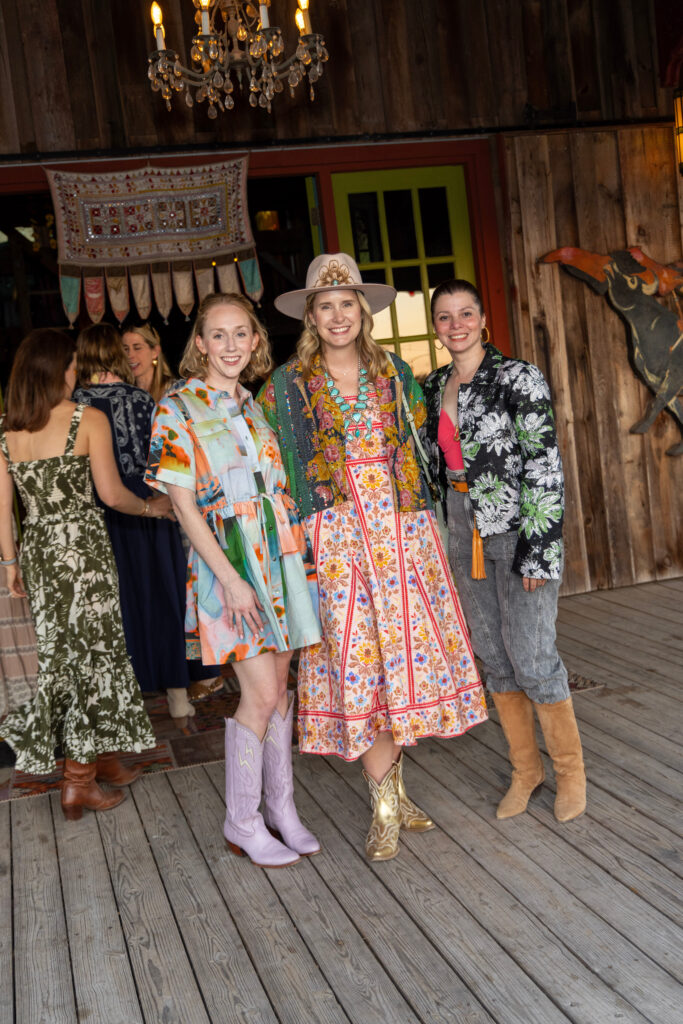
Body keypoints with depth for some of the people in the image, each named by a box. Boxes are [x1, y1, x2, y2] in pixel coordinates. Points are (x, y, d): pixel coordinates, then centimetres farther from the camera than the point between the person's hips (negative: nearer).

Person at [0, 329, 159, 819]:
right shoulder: (88, 420, -8)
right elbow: (112, 493, -9)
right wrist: (152, 506, 9)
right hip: (82, 545, -6)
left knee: (64, 650, 15)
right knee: (91, 651, 3)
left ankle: (101, 756, 27)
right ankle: (79, 780, 8)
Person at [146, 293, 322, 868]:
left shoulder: (260, 406, 13)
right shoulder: (178, 409, -4)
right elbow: (184, 504, -10)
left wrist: (306, 551, 6)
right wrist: (231, 579, -17)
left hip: (282, 555, 5)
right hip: (228, 559, -5)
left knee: (279, 686, 9)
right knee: (262, 694, -7)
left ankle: (281, 807, 23)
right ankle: (242, 823, 9)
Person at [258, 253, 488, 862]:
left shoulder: (394, 374, 10)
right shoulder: (288, 386, 4)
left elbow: (421, 445, 16)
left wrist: (423, 520, 10)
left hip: (402, 532, 3)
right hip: (335, 539, -2)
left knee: (405, 655, 4)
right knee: (357, 666, -6)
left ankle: (394, 786, 21)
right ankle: (386, 809, 4)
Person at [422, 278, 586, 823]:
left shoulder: (519, 377, -9)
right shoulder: (433, 388, 10)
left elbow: (545, 465, -13)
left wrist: (538, 547, -18)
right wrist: (442, 538, 15)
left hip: (518, 528, -6)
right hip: (464, 533, 6)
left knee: (532, 656, -6)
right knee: (494, 656, 12)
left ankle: (570, 770, 15)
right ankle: (525, 768, 27)